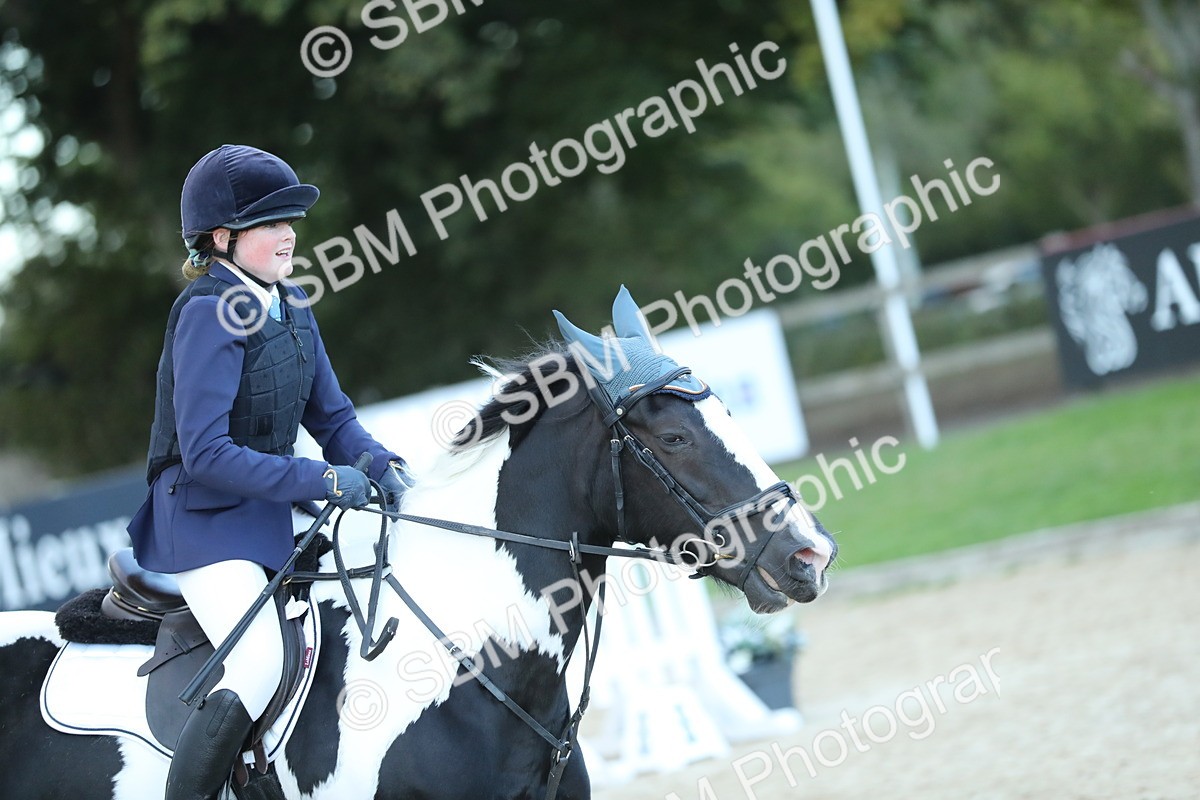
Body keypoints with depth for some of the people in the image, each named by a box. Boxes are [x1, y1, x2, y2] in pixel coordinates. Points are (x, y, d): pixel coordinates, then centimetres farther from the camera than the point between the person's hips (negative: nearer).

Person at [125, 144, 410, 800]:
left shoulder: (290, 306, 7)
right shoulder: (210, 314, -19)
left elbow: (330, 413, 14)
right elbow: (206, 455, -24)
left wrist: (377, 464, -7)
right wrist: (322, 480, -23)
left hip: (268, 513, 9)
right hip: (204, 518, -9)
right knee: (260, 667, -26)